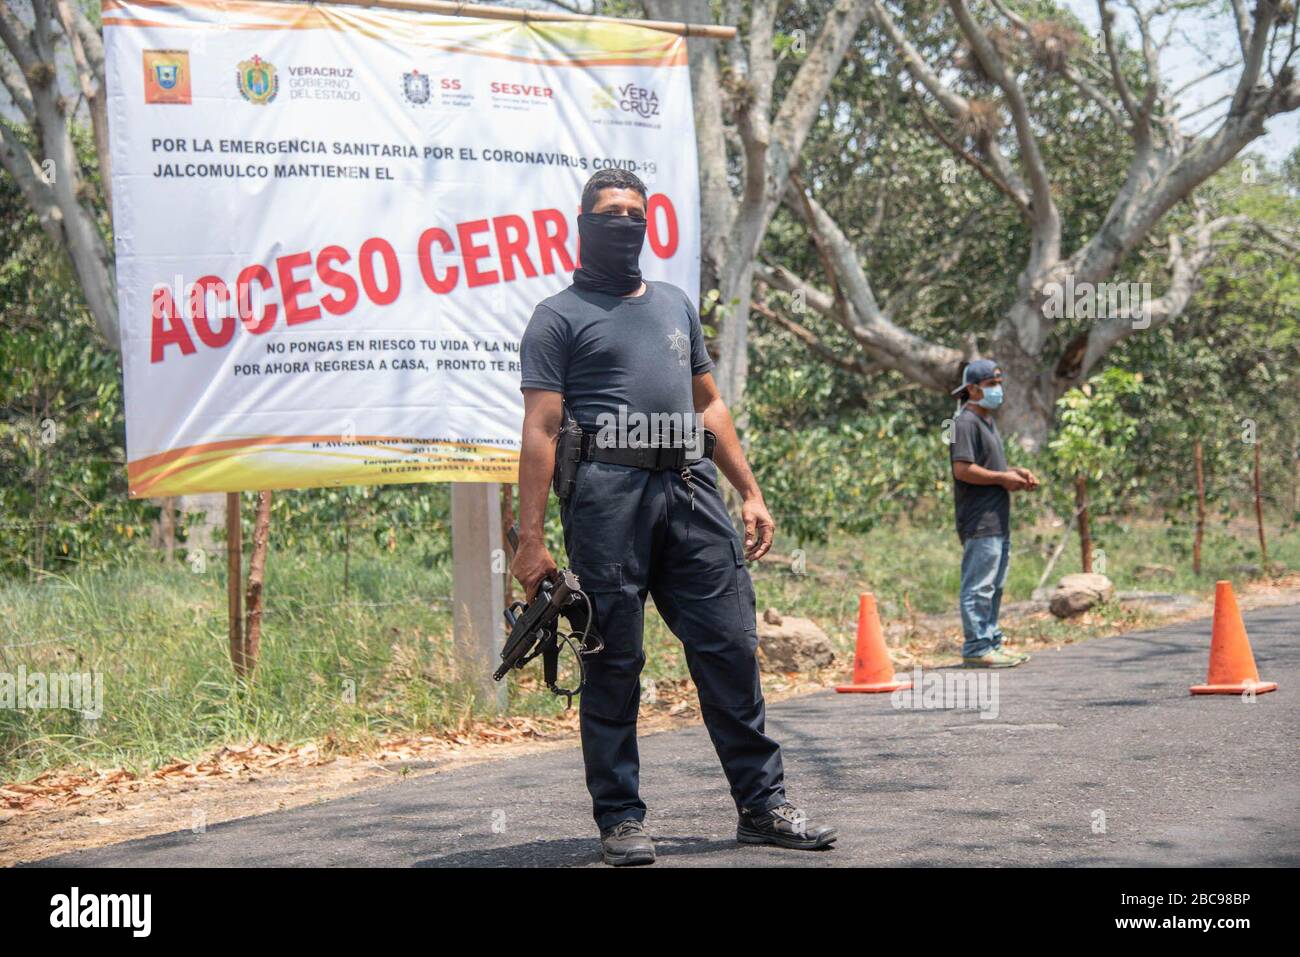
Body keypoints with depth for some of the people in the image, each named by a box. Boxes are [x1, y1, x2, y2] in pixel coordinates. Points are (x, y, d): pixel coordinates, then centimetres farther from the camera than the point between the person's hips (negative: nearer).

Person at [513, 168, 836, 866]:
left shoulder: (675, 306, 23)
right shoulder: (560, 317, 5)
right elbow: (541, 430, -3)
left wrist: (750, 493, 17)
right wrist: (530, 536, -10)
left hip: (692, 492, 5)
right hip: (609, 494, -5)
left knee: (730, 649, 2)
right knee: (614, 663, -1)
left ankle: (762, 806, 9)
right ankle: (620, 817, 7)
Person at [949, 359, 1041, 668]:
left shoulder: (987, 420, 21)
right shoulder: (966, 422, -13)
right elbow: (963, 469, -21)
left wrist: (1015, 472, 11)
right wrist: (1003, 478, -14)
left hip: (997, 520, 11)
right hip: (980, 523, -11)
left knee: (994, 585, 16)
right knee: (979, 586, -8)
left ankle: (992, 642, 23)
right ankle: (976, 648, -6)